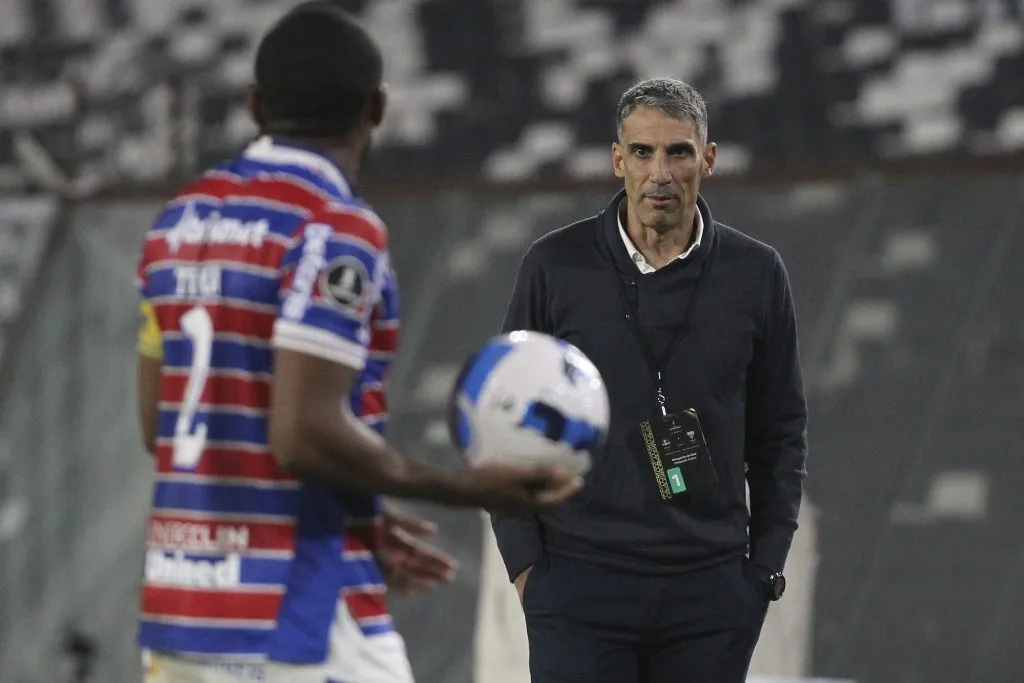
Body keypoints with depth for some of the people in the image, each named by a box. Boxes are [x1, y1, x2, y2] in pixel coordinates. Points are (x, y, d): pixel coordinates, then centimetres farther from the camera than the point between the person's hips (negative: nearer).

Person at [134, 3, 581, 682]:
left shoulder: (179, 219, 11)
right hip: (295, 612, -7)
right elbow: (305, 436, -19)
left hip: (175, 600, 8)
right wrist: (463, 488, -8)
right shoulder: (337, 231, -12)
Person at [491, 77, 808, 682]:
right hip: (579, 583, -2)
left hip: (712, 588, 2)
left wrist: (766, 565, 7)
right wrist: (523, 560, 0)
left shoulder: (756, 274, 5)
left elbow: (782, 430, 12)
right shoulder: (556, 265, 0)